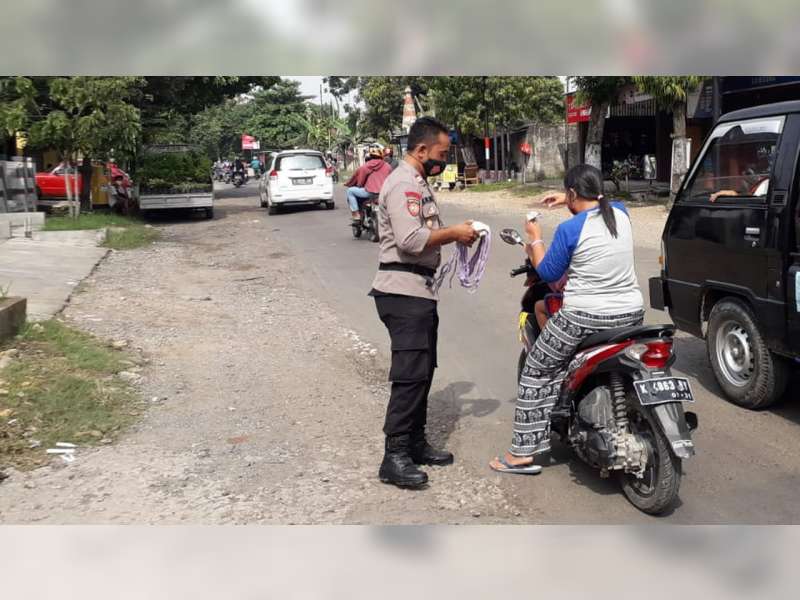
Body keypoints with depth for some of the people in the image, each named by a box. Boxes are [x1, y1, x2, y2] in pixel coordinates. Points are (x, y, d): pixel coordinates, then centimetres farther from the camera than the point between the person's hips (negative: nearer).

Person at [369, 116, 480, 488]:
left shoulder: (418, 183, 20)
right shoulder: (403, 185, -15)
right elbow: (411, 240, -25)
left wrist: (455, 233, 8)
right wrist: (454, 233, -14)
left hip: (419, 290, 11)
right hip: (403, 292, -11)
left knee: (422, 371, 15)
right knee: (411, 373, -12)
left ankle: (415, 443, 25)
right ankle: (395, 458, -8)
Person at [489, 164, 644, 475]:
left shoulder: (569, 230, -12)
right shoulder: (620, 213, 4)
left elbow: (548, 274, 0)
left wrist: (535, 239, 12)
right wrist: (568, 200, 31)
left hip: (584, 318, -6)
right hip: (631, 315, 6)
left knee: (537, 372, 9)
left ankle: (522, 453, 9)